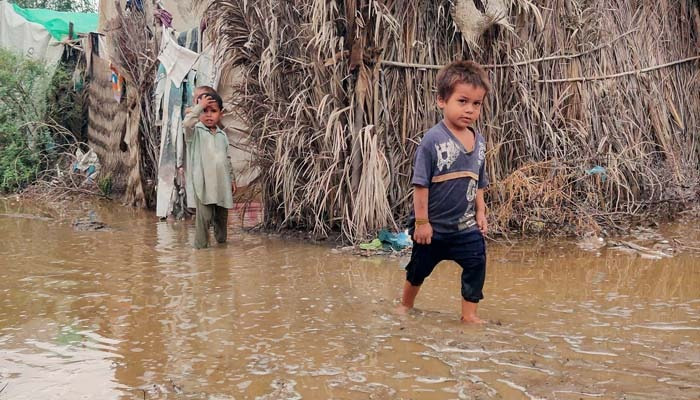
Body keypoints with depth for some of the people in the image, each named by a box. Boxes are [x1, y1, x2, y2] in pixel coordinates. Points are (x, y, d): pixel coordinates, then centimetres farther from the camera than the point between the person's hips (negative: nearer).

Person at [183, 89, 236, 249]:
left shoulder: (222, 135, 14)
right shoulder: (196, 131, -2)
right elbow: (187, 123, -26)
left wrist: (231, 179, 20)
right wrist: (199, 106, -21)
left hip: (222, 183, 6)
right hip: (202, 183, -5)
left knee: (222, 216, 14)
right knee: (204, 216, -12)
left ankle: (222, 242, 28)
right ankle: (201, 245, -3)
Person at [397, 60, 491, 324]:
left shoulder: (479, 141, 1)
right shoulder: (433, 140, -18)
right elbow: (421, 183, -17)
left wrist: (480, 213, 7)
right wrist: (421, 221, -16)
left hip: (466, 226, 4)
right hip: (433, 226, -4)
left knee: (476, 264, -7)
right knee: (419, 268, 14)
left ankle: (469, 314, 8)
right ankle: (406, 305, 39)